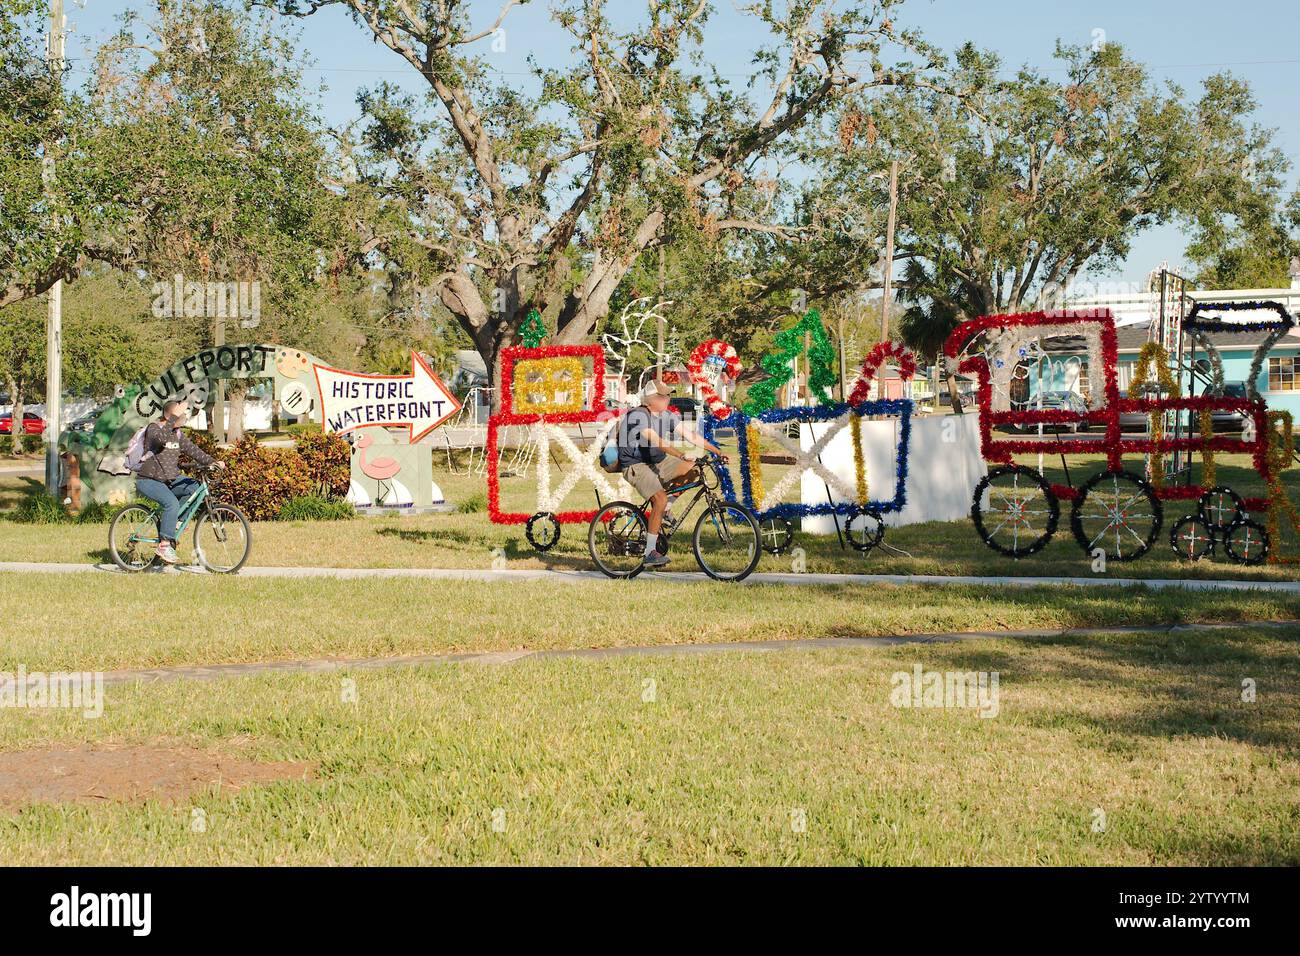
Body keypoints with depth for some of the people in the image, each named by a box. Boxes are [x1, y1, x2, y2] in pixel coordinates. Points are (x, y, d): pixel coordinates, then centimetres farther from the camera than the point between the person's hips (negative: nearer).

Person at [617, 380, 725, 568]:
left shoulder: (667, 416, 2)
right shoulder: (638, 416, -21)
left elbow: (690, 435, 0)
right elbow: (656, 441, -34)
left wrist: (717, 451, -7)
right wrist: (681, 455, -45)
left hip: (657, 461, 8)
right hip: (636, 465, -8)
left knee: (693, 470, -9)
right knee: (660, 500, -27)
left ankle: (663, 506, 8)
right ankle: (650, 553, -23)